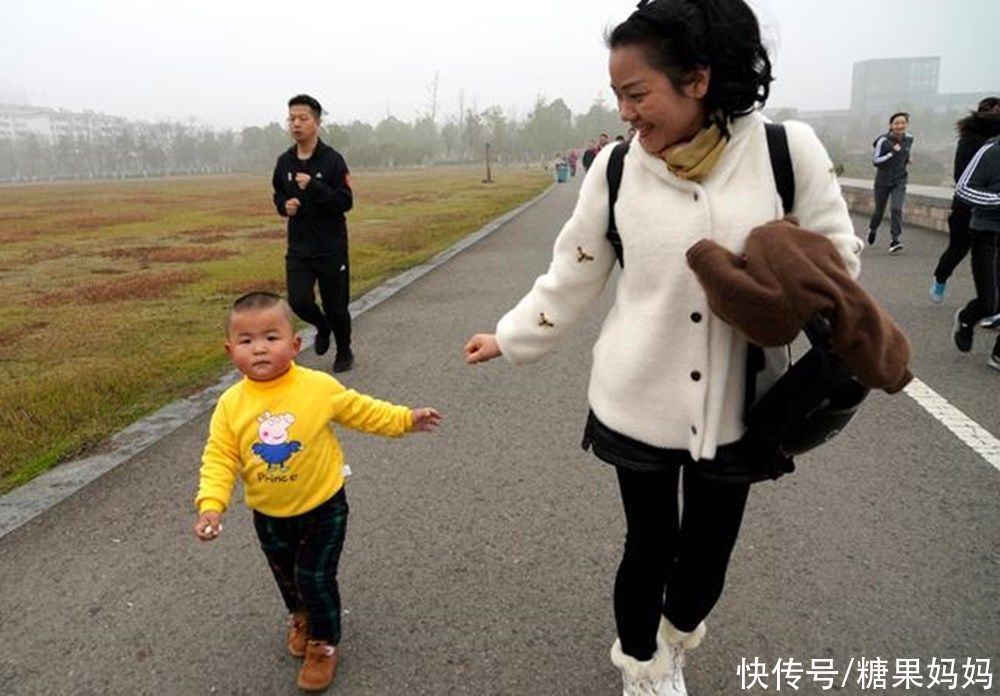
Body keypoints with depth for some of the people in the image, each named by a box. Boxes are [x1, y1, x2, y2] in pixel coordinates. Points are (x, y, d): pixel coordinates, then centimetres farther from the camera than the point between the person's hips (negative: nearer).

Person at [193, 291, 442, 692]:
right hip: (269, 515, 3)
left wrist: (405, 419, -5)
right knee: (286, 576, 24)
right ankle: (301, 618, 56)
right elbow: (219, 459, -12)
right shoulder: (230, 405, -15)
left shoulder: (319, 387, -19)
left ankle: (324, 644, 29)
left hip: (322, 507, -3)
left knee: (315, 578, 2)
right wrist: (211, 504, -24)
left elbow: (361, 411, -5)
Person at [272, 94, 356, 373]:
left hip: (331, 248, -3)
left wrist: (313, 186, -26)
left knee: (335, 306, 5)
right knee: (298, 300, -10)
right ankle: (323, 327, 24)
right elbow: (279, 196, 20)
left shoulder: (332, 160, -9)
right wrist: (284, 205, -3)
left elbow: (346, 202, -14)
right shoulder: (284, 161, 5)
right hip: (298, 248, 4)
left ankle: (344, 352, 30)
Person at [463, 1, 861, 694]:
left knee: (708, 554, 16)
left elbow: (838, 250, 0)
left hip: (736, 407, 1)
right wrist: (507, 338, 8)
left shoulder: (789, 149, -10)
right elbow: (570, 278, 3)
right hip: (639, 403, 0)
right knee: (649, 547, 12)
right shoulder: (615, 169, -7)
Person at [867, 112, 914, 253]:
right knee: (879, 210, 12)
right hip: (883, 181, -2)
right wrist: (892, 153, -23)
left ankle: (895, 240, -13)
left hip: (899, 181, 2)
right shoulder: (883, 140, -15)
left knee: (896, 208, -16)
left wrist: (907, 159, 6)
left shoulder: (909, 139, 0)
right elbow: (875, 161, -15)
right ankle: (872, 229, 43)